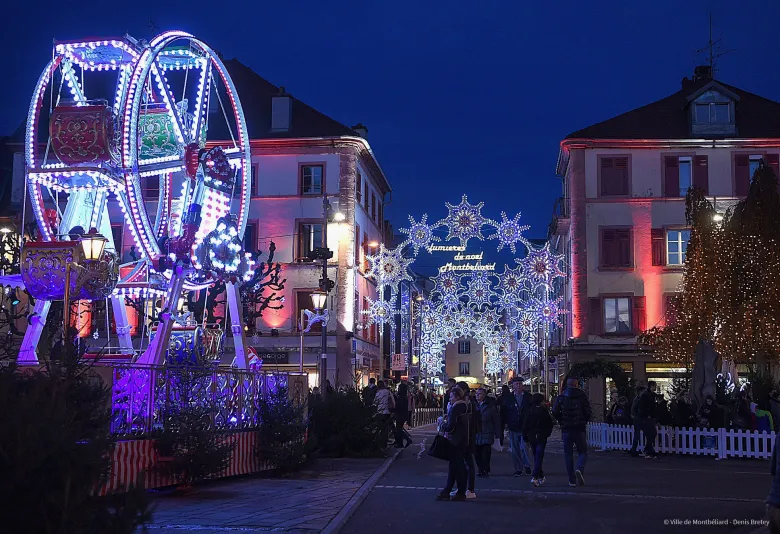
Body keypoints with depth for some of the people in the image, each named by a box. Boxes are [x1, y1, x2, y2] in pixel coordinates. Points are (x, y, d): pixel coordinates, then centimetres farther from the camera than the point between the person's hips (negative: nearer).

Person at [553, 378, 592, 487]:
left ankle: (572, 480, 5)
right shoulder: (582, 396, -3)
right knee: (583, 452, 9)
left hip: (566, 429, 1)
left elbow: (555, 412, -3)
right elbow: (588, 412, -5)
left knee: (568, 454, 8)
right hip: (579, 429, -1)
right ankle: (580, 469, -19)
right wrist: (584, 422, 13)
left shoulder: (561, 397, 1)